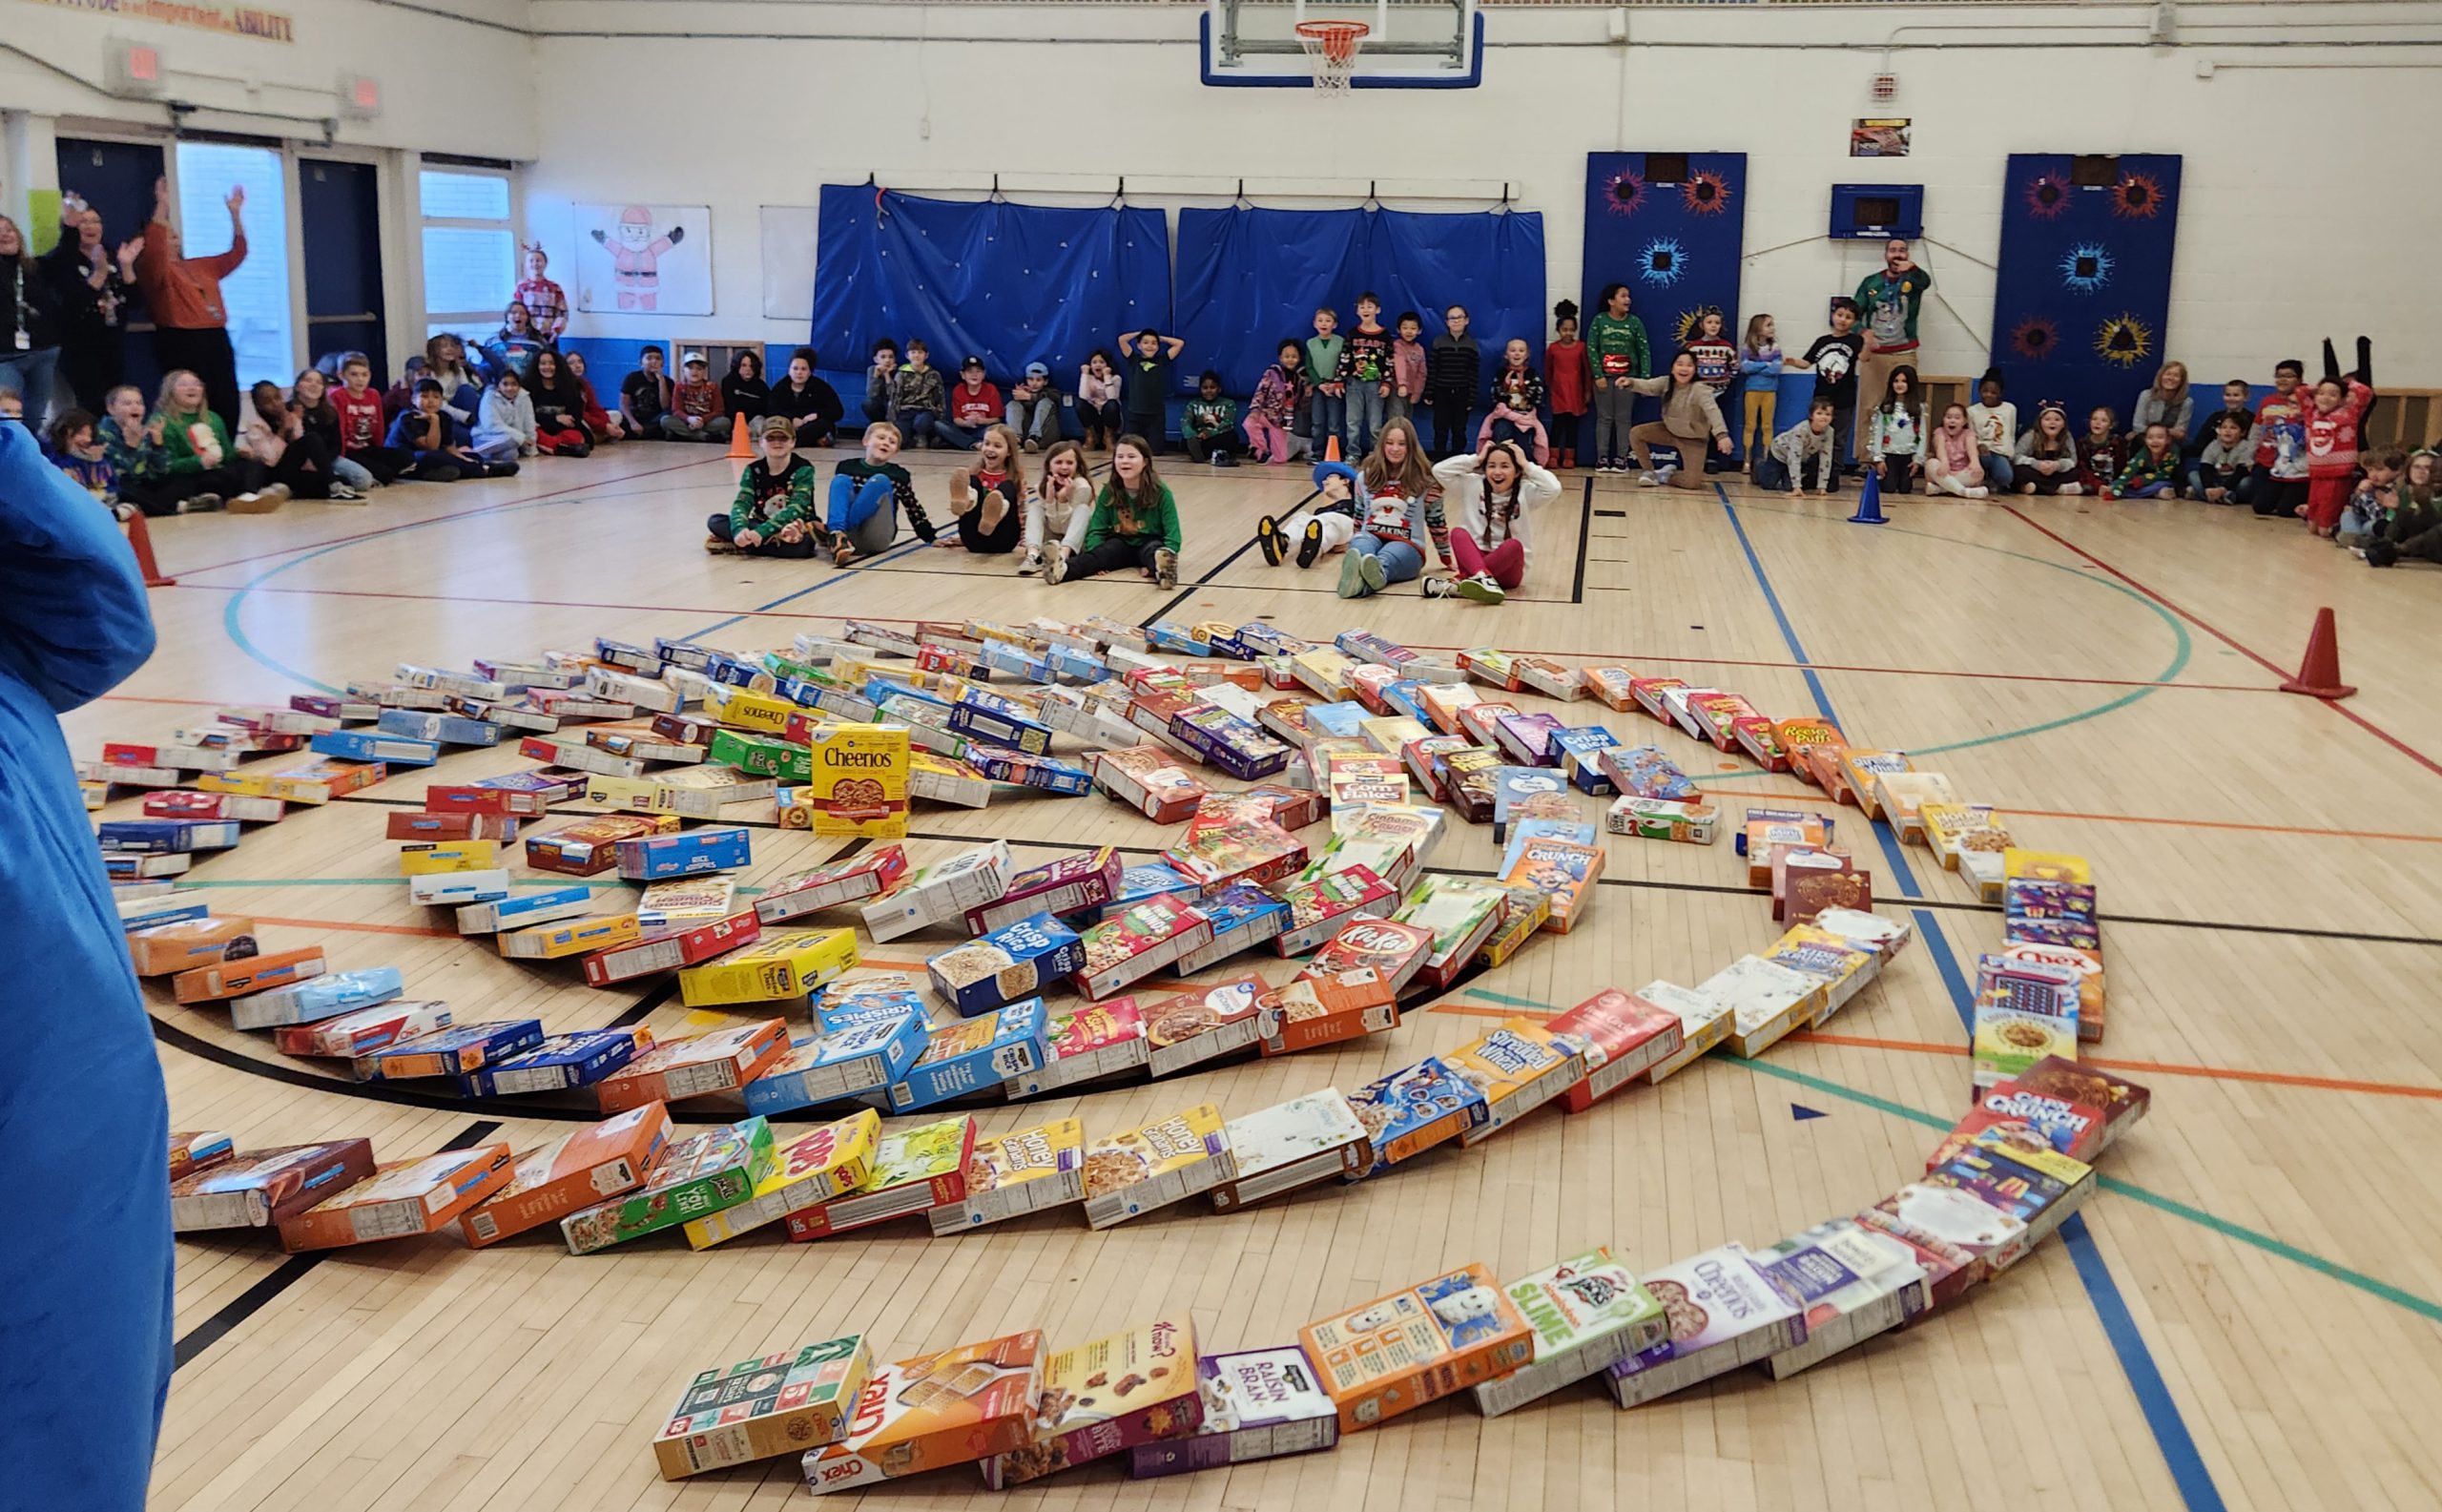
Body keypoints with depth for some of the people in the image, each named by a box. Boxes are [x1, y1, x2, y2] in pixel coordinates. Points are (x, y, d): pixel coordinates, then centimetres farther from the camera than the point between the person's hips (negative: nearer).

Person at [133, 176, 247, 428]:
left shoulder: (202, 267, 23)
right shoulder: (155, 270, 2)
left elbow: (237, 253, 27)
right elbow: (153, 247, -19)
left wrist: (235, 213, 20)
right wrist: (162, 205, -22)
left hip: (216, 341, 7)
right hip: (181, 344, -7)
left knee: (227, 408, 2)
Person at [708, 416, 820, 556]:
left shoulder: (803, 469, -10)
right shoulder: (753, 470, 1)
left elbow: (796, 508, -21)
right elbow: (742, 503, -10)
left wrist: (762, 531, -33)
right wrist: (740, 529, -34)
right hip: (761, 525, 4)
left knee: (802, 543, -39)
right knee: (715, 522, -15)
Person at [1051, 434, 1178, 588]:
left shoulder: (1160, 492, -11)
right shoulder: (1110, 491, -3)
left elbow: (1172, 533, -13)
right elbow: (1097, 529, -4)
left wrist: (1167, 556, -33)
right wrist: (1095, 560, -22)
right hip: (1122, 543, 2)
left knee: (1153, 551, -36)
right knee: (1105, 551, -30)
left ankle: (1162, 570, -72)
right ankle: (1064, 568, -58)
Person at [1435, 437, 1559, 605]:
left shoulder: (1525, 492, 3)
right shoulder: (1473, 486, 7)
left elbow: (1553, 488, -16)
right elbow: (1439, 470, -1)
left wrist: (1526, 464, -5)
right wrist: (1476, 459, 1)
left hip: (1508, 567, -1)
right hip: (1474, 559, 1)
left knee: (1514, 545, -34)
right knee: (1458, 532, -28)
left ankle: (1465, 581, -43)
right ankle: (1483, 578, -55)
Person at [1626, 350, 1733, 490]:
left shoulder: (1700, 390, -29)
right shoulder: (1666, 382, -14)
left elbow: (1712, 410, -43)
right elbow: (1647, 385, -30)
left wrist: (1722, 434, -60)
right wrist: (1631, 382, -54)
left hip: (1693, 439, -4)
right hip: (1669, 430, 4)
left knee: (1692, 482, -19)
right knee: (1635, 433, -12)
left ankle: (1666, 476, 14)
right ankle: (1648, 471, 5)